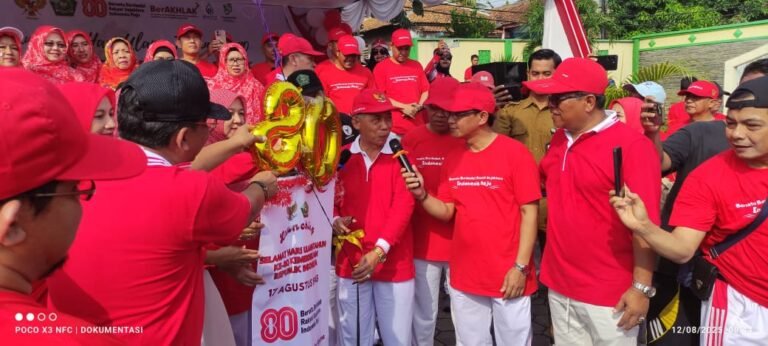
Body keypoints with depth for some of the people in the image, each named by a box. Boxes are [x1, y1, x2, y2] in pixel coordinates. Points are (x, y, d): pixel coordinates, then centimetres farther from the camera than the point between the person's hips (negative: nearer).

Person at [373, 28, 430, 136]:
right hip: (393, 127, -4)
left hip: (417, 126, 4)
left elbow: (426, 91, 14)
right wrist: (404, 107, -12)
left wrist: (418, 107, -5)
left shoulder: (417, 66, 14)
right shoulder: (381, 67, 0)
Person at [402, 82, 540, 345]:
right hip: (464, 275, 5)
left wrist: (521, 266, -14)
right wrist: (421, 194, -12)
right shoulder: (453, 159, 6)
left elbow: (529, 212, -10)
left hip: (508, 275, -5)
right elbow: (446, 212, 7)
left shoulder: (515, 153, -10)